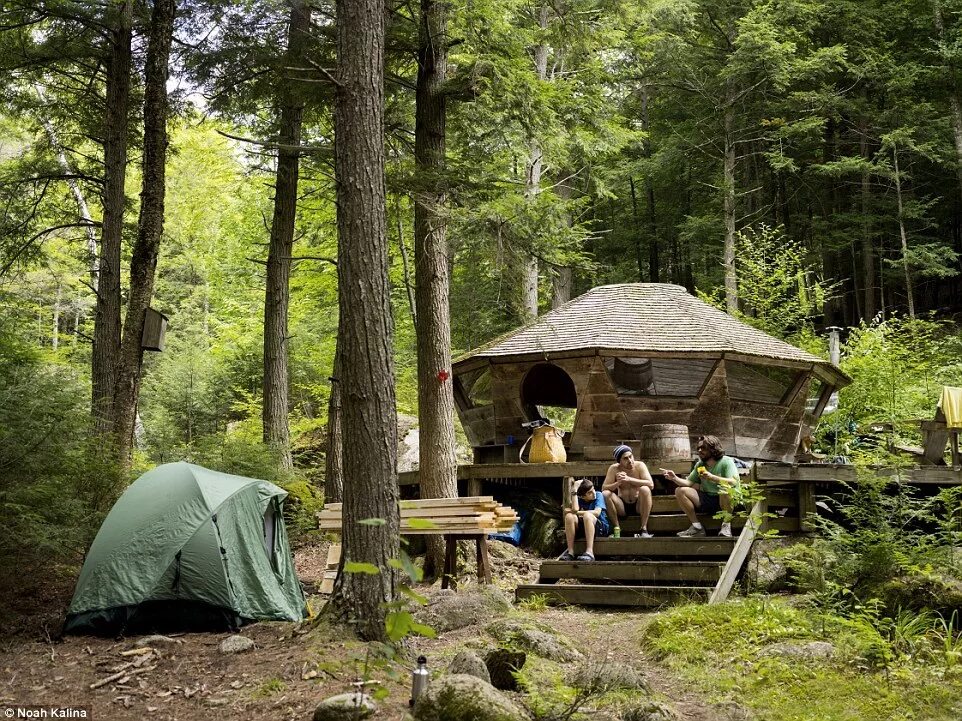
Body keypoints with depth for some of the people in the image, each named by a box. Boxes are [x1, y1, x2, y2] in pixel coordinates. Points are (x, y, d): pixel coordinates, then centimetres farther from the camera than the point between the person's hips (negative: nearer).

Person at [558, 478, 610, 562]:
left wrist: (576, 512, -11)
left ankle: (589, 552, -43)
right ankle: (570, 552, -27)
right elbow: (575, 509, -17)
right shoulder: (579, 499, 5)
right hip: (583, 527, 3)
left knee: (587, 515, -34)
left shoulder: (598, 495, -2)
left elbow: (597, 512, -17)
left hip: (601, 528, -3)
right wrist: (574, 491, -13)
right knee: (569, 516, -23)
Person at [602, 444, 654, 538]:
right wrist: (618, 483, -29)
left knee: (645, 489, -32)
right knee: (605, 494, -24)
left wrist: (629, 479, -32)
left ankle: (644, 529, -25)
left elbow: (651, 484, -25)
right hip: (622, 506, 1)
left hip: (639, 505, -1)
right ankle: (617, 529, -15)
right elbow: (604, 488, -12)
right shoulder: (614, 469, -8)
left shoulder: (639, 466, -12)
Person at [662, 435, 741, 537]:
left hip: (728, 500, -6)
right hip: (707, 500, 6)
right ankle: (697, 526, -7)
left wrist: (712, 477, -34)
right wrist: (675, 478, -14)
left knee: (725, 488, -39)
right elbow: (689, 482, 5)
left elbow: (734, 482, -24)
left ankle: (726, 525, -22)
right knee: (680, 491, -7)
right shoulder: (699, 465, 10)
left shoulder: (726, 462, -9)